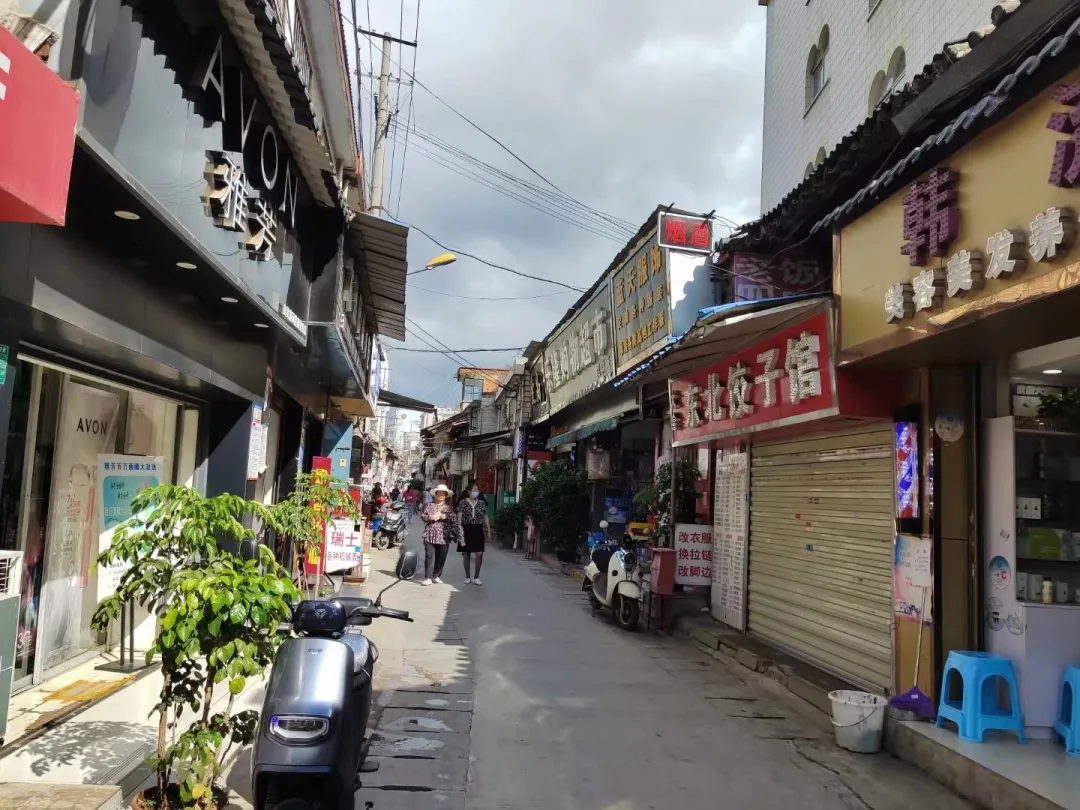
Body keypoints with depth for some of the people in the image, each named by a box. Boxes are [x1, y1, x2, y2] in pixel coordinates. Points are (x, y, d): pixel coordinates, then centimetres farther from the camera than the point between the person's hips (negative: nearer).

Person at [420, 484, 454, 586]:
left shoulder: (448, 506, 9)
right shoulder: (430, 505, 11)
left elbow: (452, 516, -5)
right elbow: (422, 516, 5)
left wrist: (442, 516, -16)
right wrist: (430, 517, -14)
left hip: (443, 536, 1)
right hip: (430, 535, 0)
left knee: (441, 558, 5)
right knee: (429, 557, -4)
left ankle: (436, 576, 18)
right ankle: (428, 578, -4)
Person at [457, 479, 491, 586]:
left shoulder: (482, 503, 6)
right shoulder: (463, 502, -2)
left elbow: (485, 518, 10)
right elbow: (459, 518, -4)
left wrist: (489, 531, 7)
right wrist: (460, 530, -14)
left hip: (478, 530, 2)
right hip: (467, 530, -2)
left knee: (479, 554, -5)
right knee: (466, 554, 6)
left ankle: (476, 577, 6)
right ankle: (468, 577, 18)